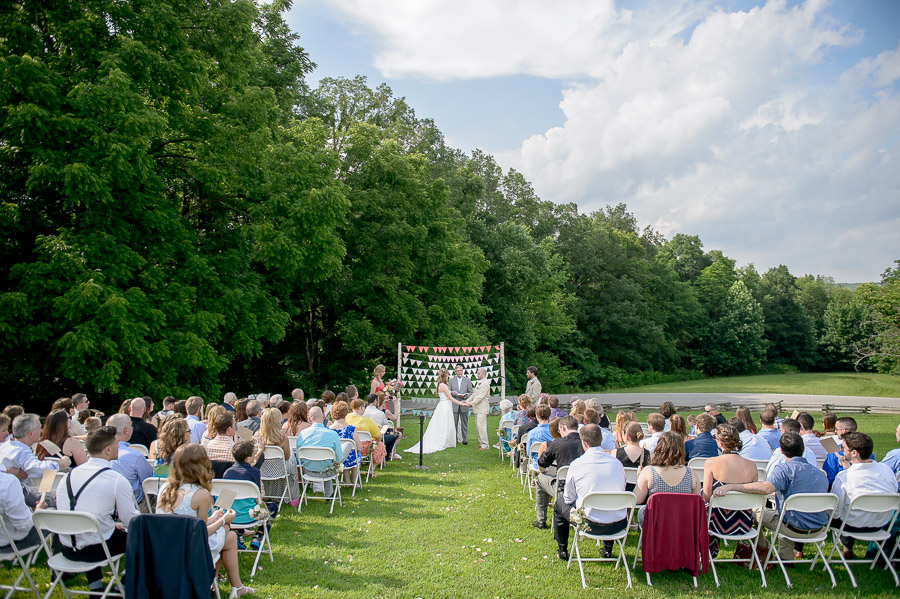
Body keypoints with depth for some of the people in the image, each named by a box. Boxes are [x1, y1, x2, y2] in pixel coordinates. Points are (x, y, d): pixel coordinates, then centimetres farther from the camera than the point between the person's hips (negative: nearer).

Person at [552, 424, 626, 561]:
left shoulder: (576, 464, -12)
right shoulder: (616, 462, -3)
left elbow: (569, 499, -1)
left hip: (591, 524, -3)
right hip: (618, 525, 3)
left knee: (559, 505, 24)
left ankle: (562, 550, 33)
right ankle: (607, 549, 43)